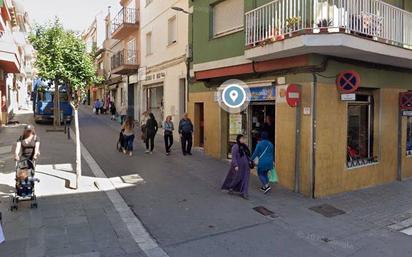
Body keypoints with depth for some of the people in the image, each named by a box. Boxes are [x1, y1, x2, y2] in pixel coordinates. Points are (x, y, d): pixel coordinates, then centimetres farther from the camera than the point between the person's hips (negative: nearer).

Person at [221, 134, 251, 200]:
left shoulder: (245, 146, 9)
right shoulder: (235, 147, -12)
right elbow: (233, 157, -15)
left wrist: (249, 162, 11)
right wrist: (235, 165, -20)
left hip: (245, 166, 6)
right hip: (238, 166, -6)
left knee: (245, 179, 3)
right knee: (237, 178, 4)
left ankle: (244, 193, 8)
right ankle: (230, 187, 31)